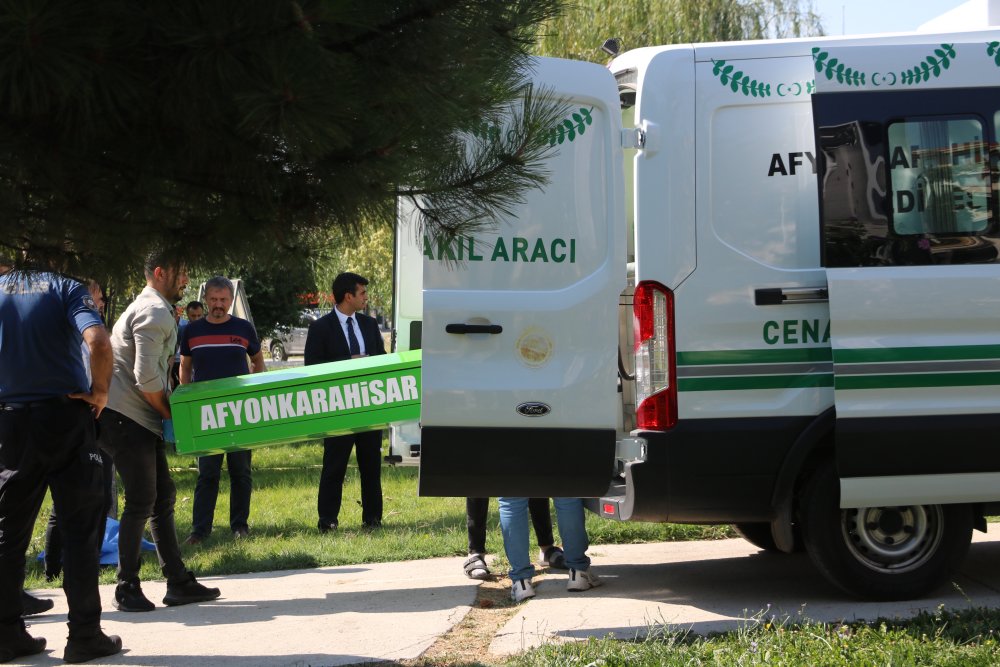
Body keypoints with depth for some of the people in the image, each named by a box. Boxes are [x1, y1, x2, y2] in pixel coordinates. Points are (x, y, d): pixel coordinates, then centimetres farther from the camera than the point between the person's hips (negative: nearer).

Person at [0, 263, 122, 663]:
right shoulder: (64, 288, 0)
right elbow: (98, 341, -18)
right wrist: (99, 390, -5)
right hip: (65, 416, -3)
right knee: (79, 529, 3)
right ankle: (84, 636, 4)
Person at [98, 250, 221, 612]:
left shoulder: (151, 309, 21)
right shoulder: (154, 312, -13)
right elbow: (146, 377, -21)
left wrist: (166, 411, 16)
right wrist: (171, 414, -10)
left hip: (143, 421, 10)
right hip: (127, 419, -10)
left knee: (162, 497, 10)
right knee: (141, 502, -7)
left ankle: (178, 582, 14)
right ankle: (127, 588, 1)